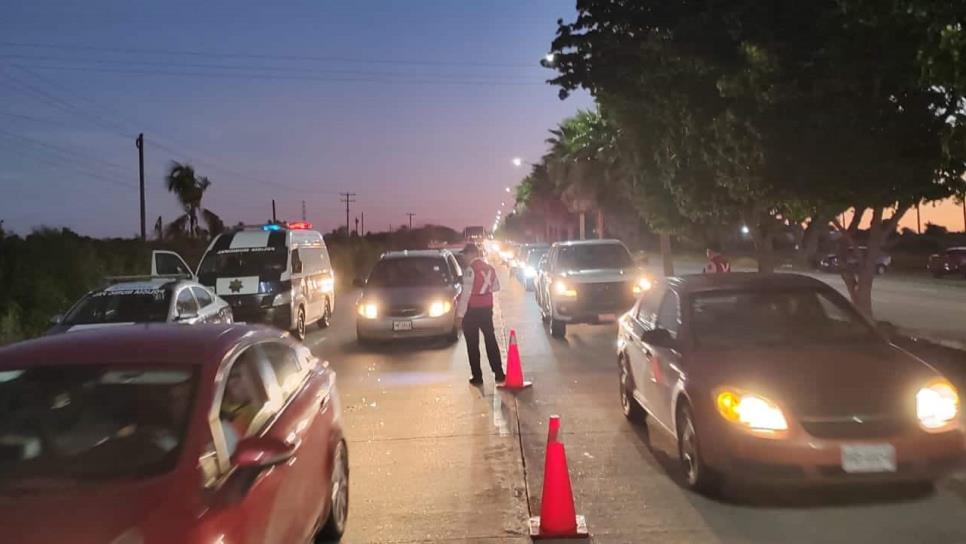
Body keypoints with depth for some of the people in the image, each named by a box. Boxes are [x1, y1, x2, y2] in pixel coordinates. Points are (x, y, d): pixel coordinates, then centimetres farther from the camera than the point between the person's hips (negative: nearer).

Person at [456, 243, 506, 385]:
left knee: (472, 344, 3)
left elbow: (466, 293, -19)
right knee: (490, 340, 15)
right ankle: (499, 373, 16)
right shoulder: (490, 269, 6)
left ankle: (477, 376, 5)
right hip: (487, 308, 6)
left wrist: (460, 314, -17)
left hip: (472, 310, -6)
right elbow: (496, 287, 17)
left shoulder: (470, 269, -16)